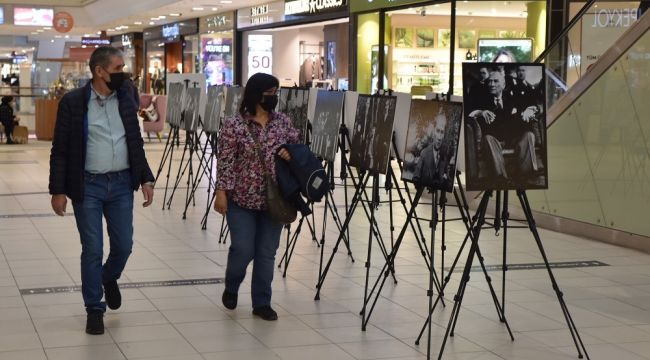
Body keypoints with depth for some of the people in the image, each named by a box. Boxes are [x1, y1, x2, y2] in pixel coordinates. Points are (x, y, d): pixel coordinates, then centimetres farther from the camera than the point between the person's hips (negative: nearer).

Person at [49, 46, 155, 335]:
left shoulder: (126, 97, 4)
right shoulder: (73, 102, -7)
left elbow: (136, 142, 12)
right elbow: (60, 149, -4)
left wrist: (146, 178, 4)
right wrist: (58, 190, -8)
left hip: (122, 183, 3)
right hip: (88, 185, -3)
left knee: (123, 245, 7)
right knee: (92, 250, 2)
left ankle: (109, 278, 40)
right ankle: (94, 309, 17)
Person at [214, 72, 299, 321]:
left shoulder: (283, 121, 4)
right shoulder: (234, 125, -8)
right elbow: (225, 161, -8)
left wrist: (291, 154, -8)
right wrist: (221, 192, -12)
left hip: (274, 199, 4)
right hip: (242, 199, -3)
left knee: (267, 253, 5)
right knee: (243, 250, -3)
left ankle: (262, 303, 15)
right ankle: (231, 287, 25)